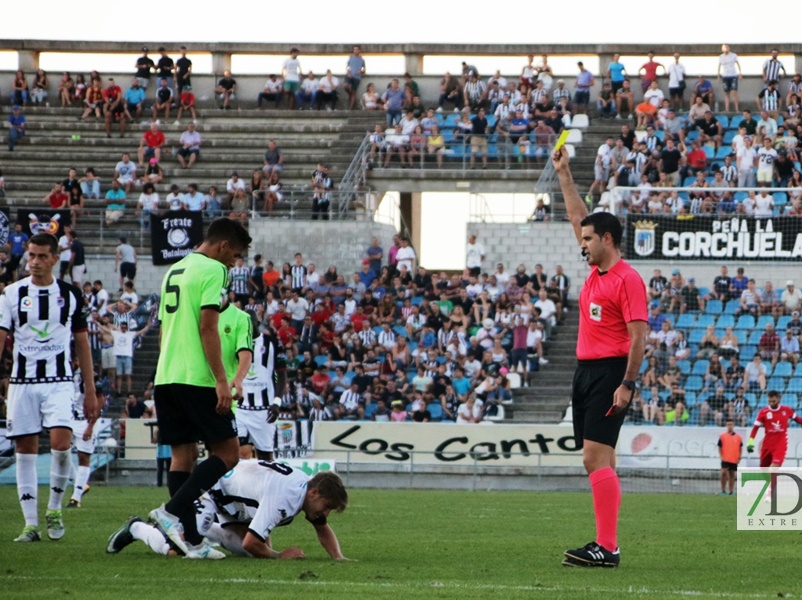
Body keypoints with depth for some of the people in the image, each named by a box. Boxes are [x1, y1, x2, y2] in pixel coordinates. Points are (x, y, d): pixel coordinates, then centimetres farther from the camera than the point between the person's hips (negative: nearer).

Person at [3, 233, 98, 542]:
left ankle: (54, 509, 3)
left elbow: (82, 343, 12)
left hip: (59, 381, 0)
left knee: (61, 442, -17)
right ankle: (30, 523, 6)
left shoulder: (70, 294, 6)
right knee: (25, 449, 0)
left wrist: (90, 392, 10)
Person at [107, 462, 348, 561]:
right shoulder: (283, 497, -38)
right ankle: (136, 528, 5)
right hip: (213, 490, -10)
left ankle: (207, 531, 19)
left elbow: (323, 529, 8)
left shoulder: (308, 488, -10)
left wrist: (338, 557, -9)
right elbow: (251, 542, -39)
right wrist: (279, 556, -23)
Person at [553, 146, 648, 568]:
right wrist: (564, 175, 26)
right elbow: (578, 218, 25)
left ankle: (607, 548, -20)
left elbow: (638, 336, -15)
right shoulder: (596, 271, 13)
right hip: (586, 371, 9)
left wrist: (627, 384, -21)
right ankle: (605, 543, 9)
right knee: (598, 460, 7)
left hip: (610, 372, -9)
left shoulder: (627, 280, -11)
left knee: (596, 456, -16)